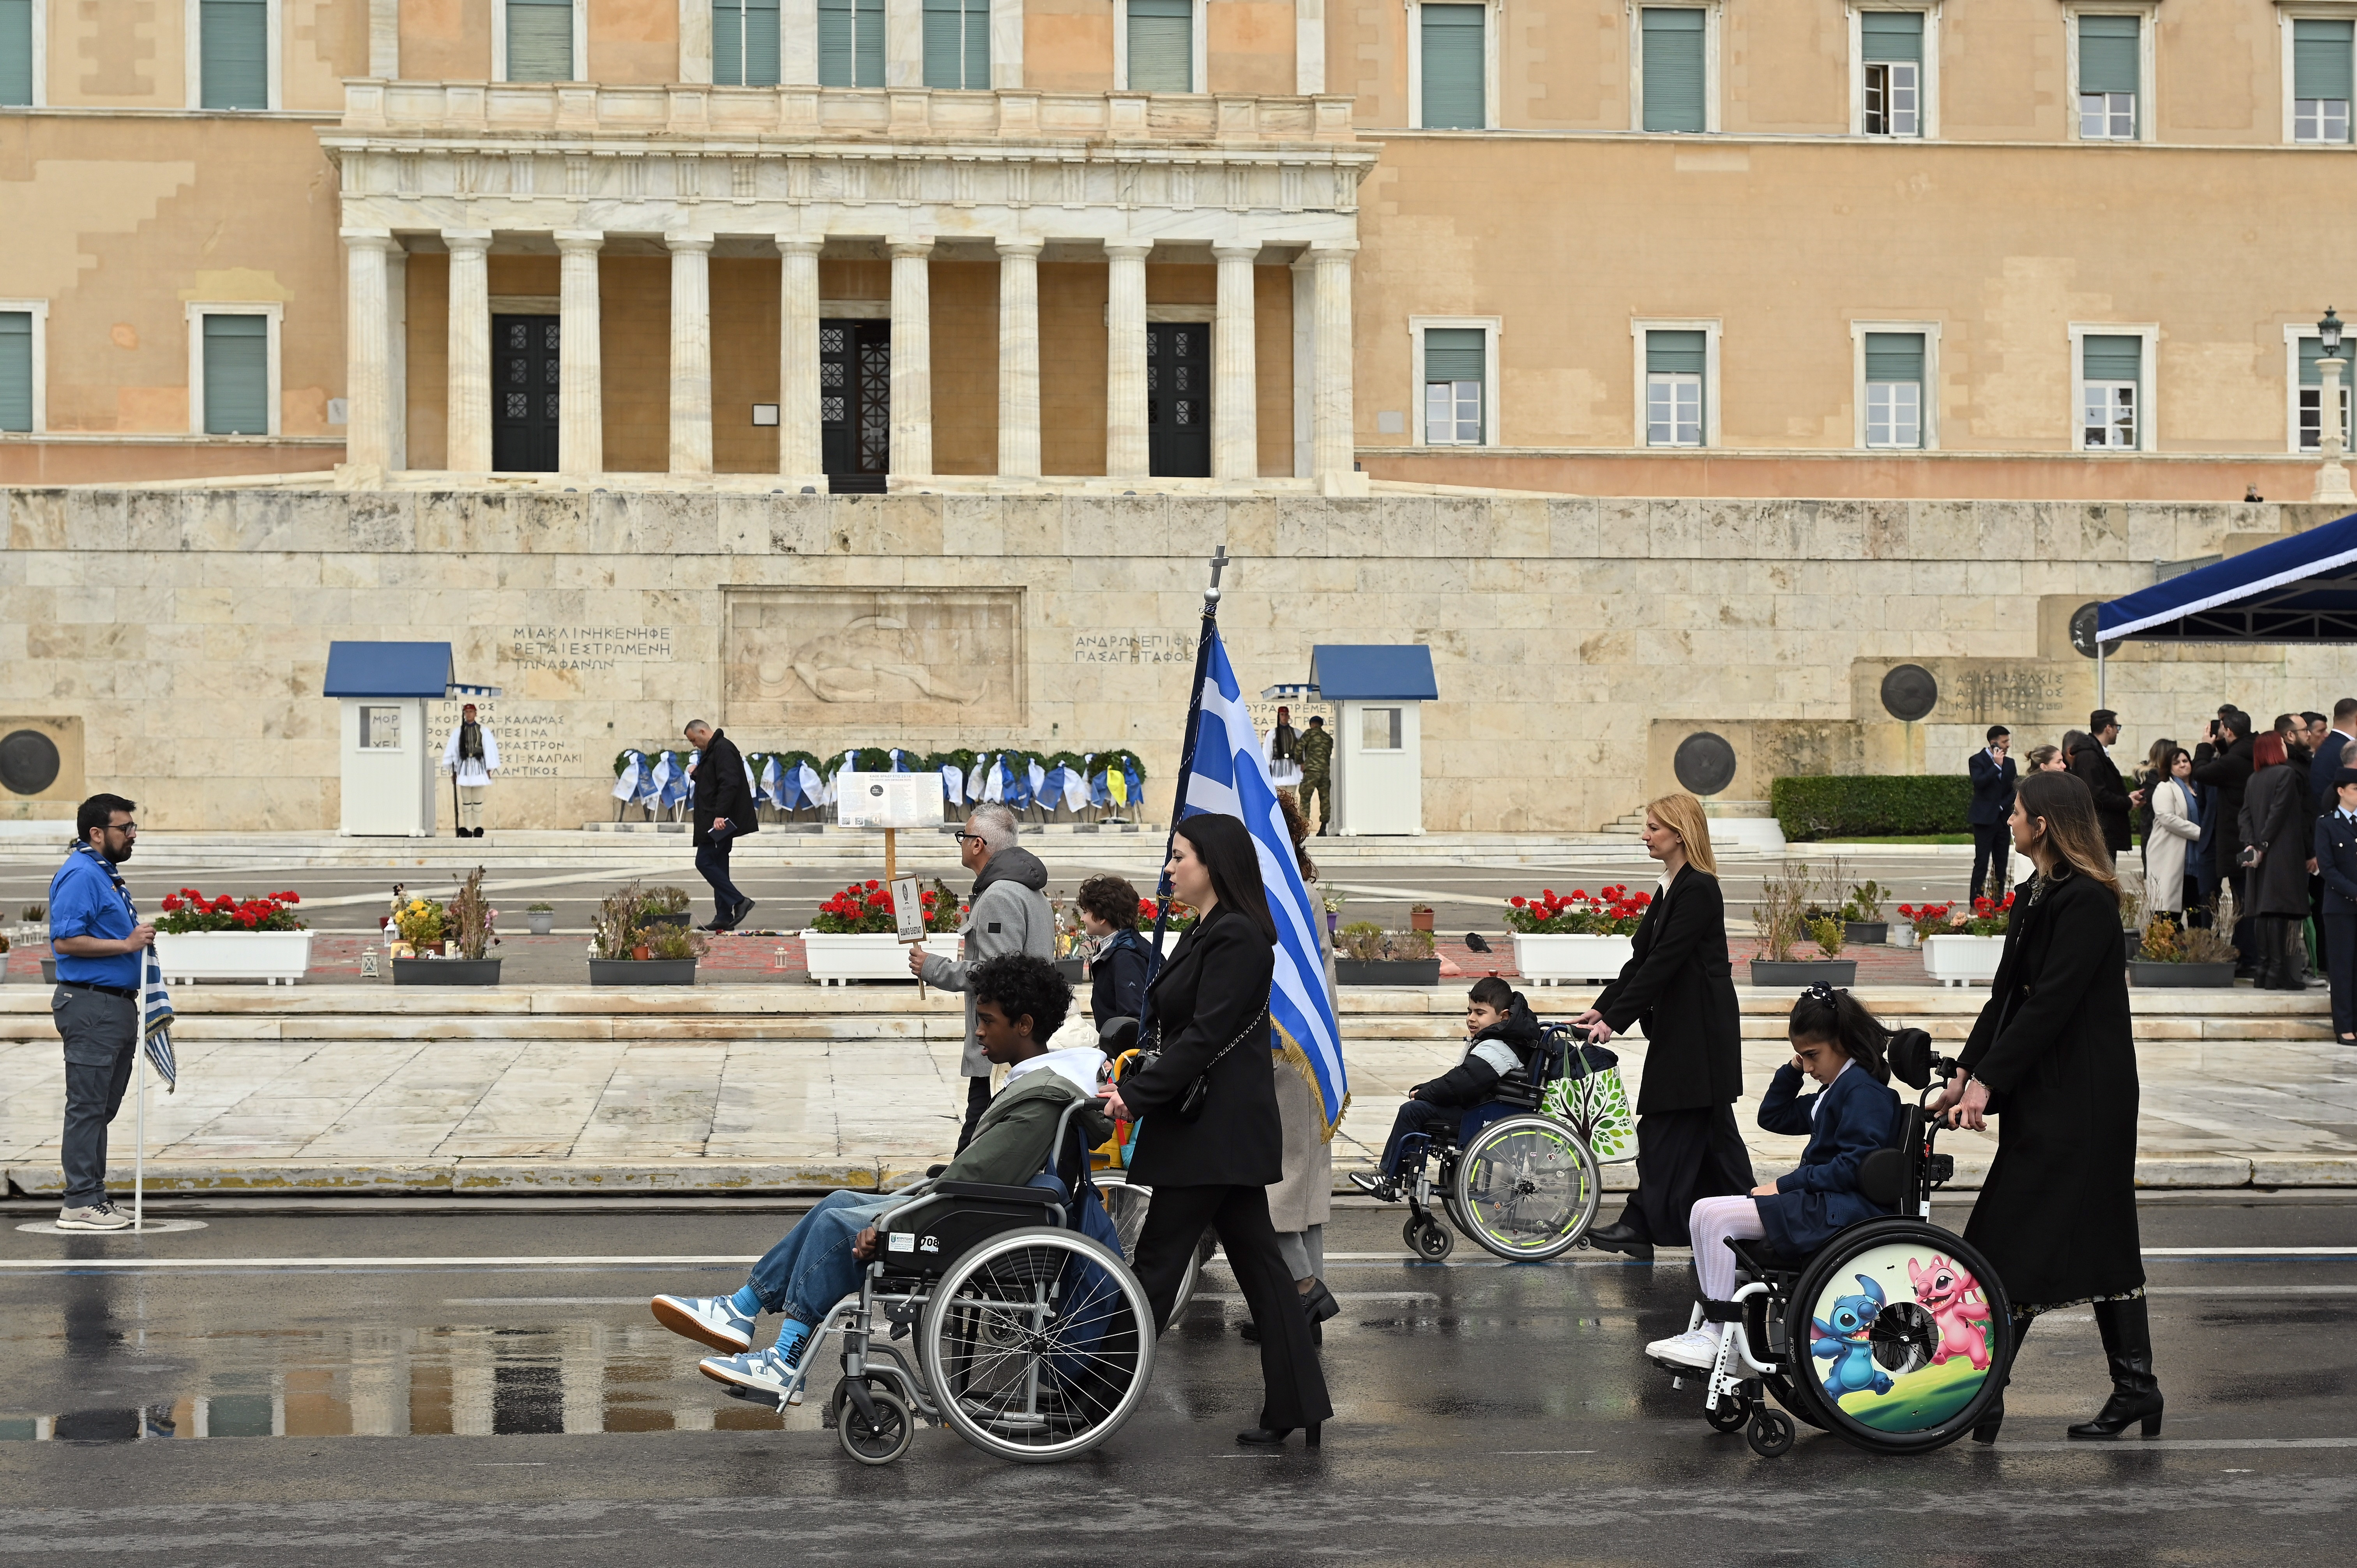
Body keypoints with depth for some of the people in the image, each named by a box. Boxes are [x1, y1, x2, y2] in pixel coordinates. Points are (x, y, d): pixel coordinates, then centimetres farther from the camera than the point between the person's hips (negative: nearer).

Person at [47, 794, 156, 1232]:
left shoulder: (106, 874, 19)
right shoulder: (80, 875, -14)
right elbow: (66, 940, -22)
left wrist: (140, 938, 17)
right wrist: (127, 944, -20)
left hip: (117, 1006, 10)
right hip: (91, 1003, -10)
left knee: (102, 1109, 13)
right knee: (87, 1108, -8)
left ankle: (92, 1198, 18)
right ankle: (80, 1203, -6)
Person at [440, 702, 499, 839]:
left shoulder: (483, 731, 3)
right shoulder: (458, 732, 6)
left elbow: (490, 748, 3)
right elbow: (451, 750, 8)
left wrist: (490, 768, 0)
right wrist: (452, 769, 7)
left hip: (478, 765, -1)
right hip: (464, 765, 1)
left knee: (478, 800, 3)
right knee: (466, 800, 3)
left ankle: (478, 828, 8)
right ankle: (466, 829, 7)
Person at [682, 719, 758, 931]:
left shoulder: (723, 749, -14)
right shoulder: (712, 751, 20)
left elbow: (729, 784, -24)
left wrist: (720, 815, -30)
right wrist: (697, 774, 11)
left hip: (720, 821, -11)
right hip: (717, 820, 11)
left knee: (705, 862, -12)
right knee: (718, 865, 9)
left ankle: (738, 901, -12)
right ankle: (724, 918, 10)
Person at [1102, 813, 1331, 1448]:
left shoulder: (1236, 938, -16)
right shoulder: (1212, 932, 15)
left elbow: (1206, 1036, -21)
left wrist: (1137, 1094, -20)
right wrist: (1135, 1084, 10)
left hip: (1214, 1128, -10)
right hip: (1230, 1130, 10)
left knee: (1158, 1262, -5)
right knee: (1257, 1261, 9)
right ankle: (1297, 1409, 11)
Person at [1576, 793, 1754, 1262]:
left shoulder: (1698, 889, -17)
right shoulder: (1672, 889, 14)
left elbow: (1664, 963, -21)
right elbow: (1643, 957, 14)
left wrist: (1615, 1019, -21)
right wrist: (1601, 1009, 7)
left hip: (1698, 1031, -10)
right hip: (1684, 1028, 10)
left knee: (1665, 1127, -6)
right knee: (1711, 1127, 12)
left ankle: (1645, 1223, -3)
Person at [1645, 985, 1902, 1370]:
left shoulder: (1863, 1090, -11)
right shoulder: (1832, 1092, 21)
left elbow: (1854, 1166, -20)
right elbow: (1773, 1116, 31)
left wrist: (1784, 1186, -17)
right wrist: (1792, 1071, 16)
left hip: (1844, 1209, -11)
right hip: (1820, 1202, 11)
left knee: (1713, 1217, -19)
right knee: (1705, 1213, 2)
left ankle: (1715, 1338, -16)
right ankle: (1706, 1330, -7)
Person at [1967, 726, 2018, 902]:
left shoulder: (2010, 763, 13)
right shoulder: (1977, 760, -3)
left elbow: (2014, 790, 10)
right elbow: (1979, 783, -19)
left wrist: (2003, 806, -4)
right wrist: (1997, 766, -18)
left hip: (2003, 819, 6)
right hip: (1985, 819, -6)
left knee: (2001, 864, 4)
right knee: (1982, 862, -8)